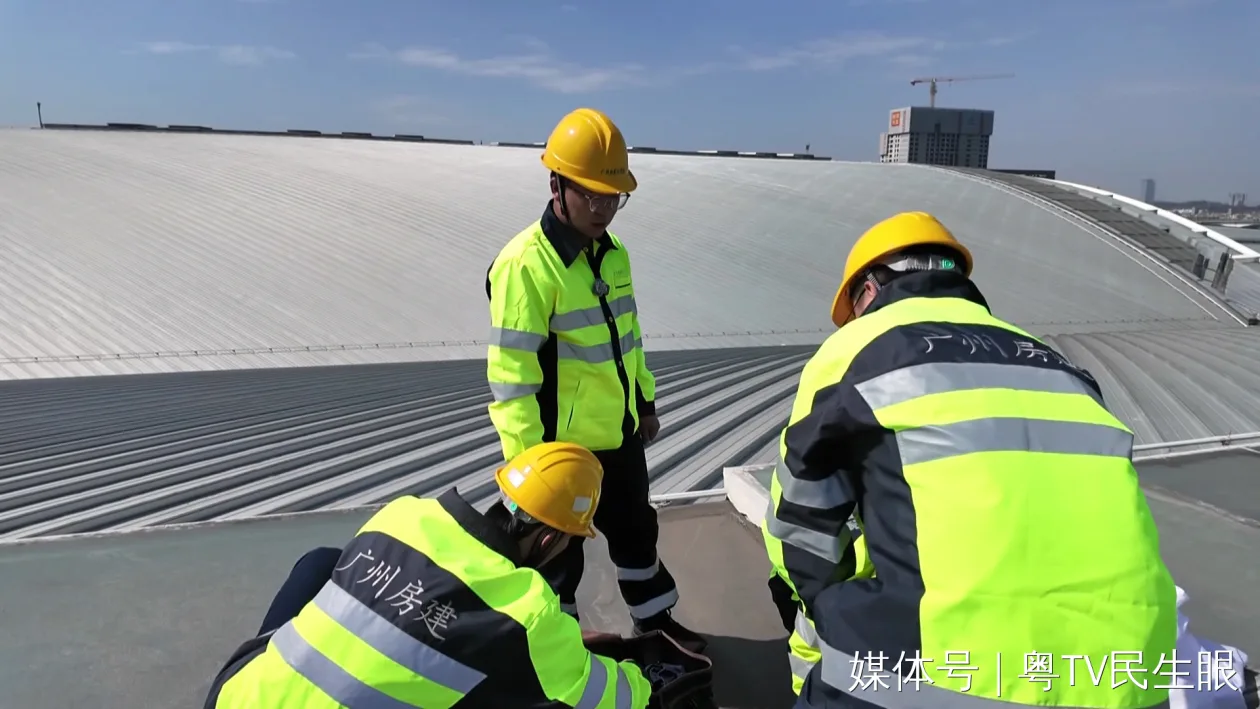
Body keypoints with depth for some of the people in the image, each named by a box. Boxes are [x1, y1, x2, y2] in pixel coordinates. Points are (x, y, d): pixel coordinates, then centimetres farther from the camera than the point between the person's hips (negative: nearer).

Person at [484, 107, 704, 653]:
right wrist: (525, 456, -20)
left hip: (620, 433, 8)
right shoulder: (526, 264, -22)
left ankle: (654, 617, 48)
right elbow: (512, 372, -22)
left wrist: (645, 400, 19)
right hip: (561, 443, -7)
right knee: (558, 553, 12)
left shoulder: (613, 253, 4)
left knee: (636, 529, 25)